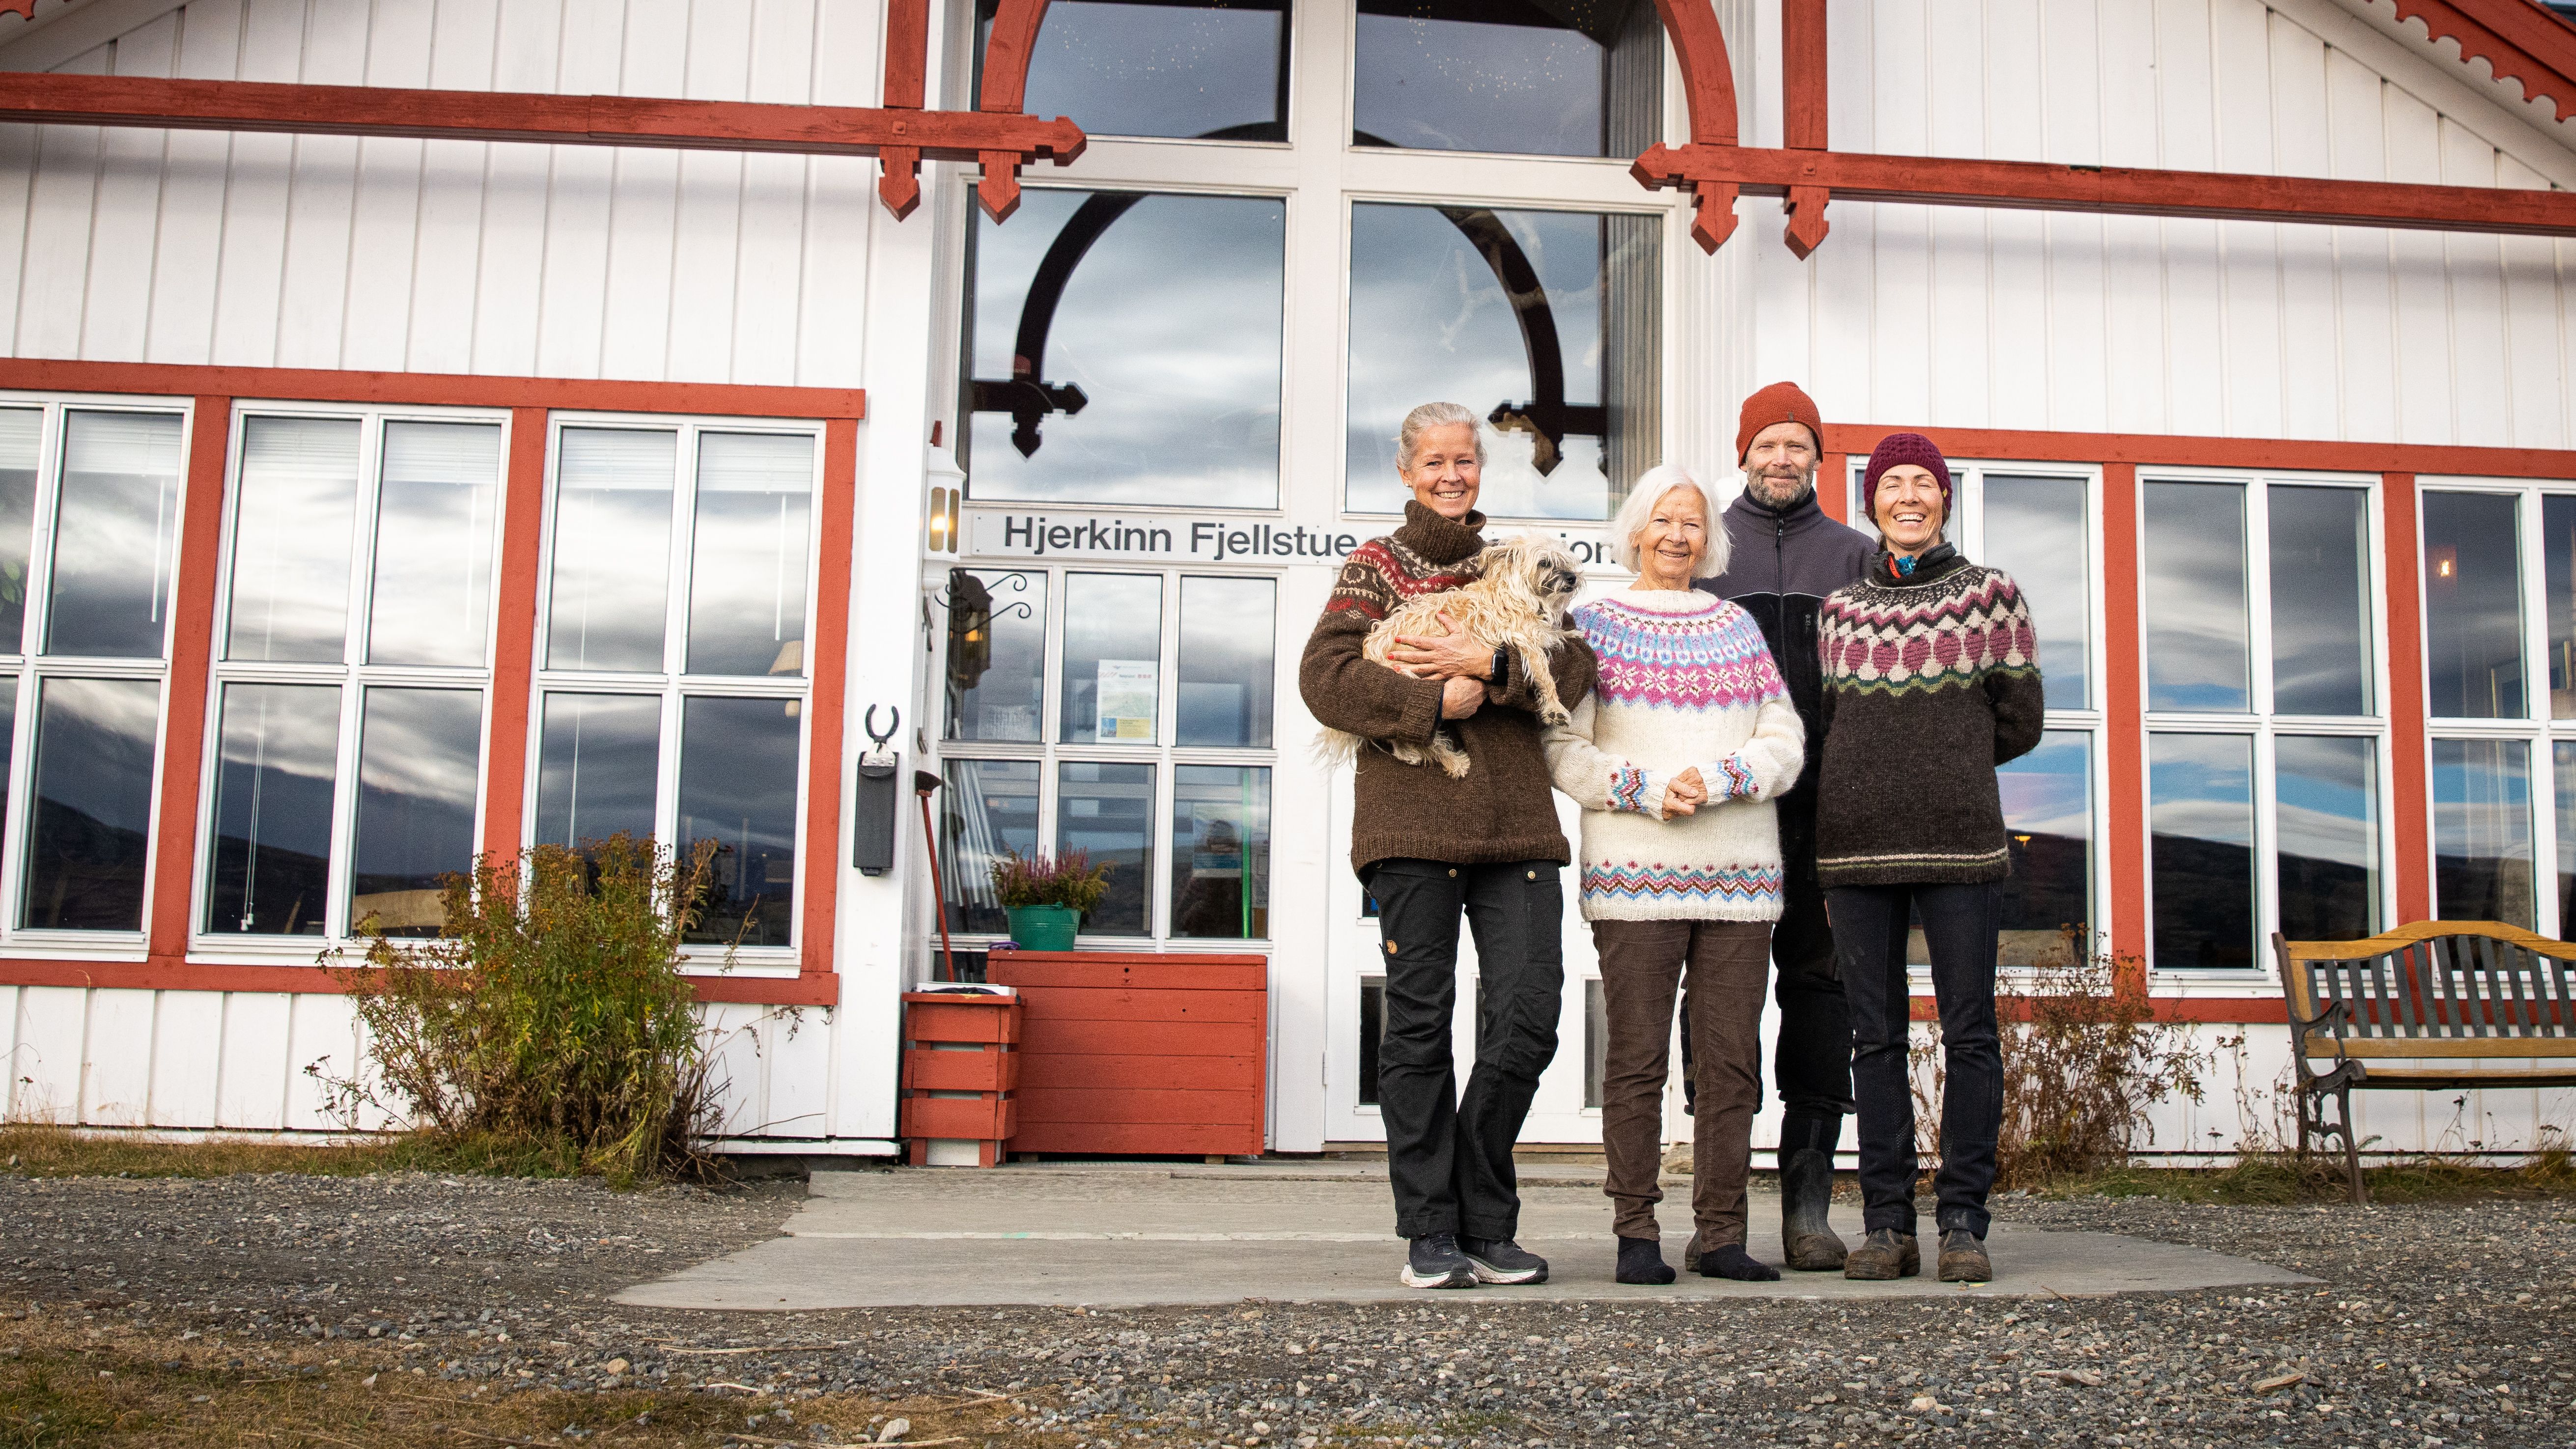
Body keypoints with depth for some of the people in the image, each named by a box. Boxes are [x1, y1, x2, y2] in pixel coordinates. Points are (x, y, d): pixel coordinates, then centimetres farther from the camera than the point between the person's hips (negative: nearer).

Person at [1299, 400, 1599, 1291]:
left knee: (1527, 1018, -6)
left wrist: (1490, 664, -10)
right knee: (1420, 1024, -3)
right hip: (1411, 819, -2)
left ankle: (1486, 1225, 9)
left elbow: (1573, 671, 6)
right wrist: (1434, 701, -10)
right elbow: (1325, 676, -3)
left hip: (1515, 821, 3)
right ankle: (1432, 1234, 5)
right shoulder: (1375, 566, 12)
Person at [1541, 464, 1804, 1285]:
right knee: (1636, 1057, -4)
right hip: (1634, 873, -3)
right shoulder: (1595, 626, 8)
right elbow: (1562, 749, 0)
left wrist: (1716, 781, -9)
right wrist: (1648, 790, -13)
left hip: (1739, 875, 3)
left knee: (1732, 1061, 3)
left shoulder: (1738, 628, 16)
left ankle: (1722, 1234, 10)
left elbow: (1785, 744, 9)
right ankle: (1636, 1234, 4)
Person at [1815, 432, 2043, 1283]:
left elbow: (2018, 723, 8)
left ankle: (1964, 1221, 5)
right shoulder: (1839, 610, 13)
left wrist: (1943, 762, 12)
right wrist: (1898, 766, 7)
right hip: (1857, 840, 2)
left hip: (1958, 837, -2)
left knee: (1968, 1029, -2)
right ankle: (1887, 1224, 8)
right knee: (1875, 1036, 3)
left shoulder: (1992, 596, 7)